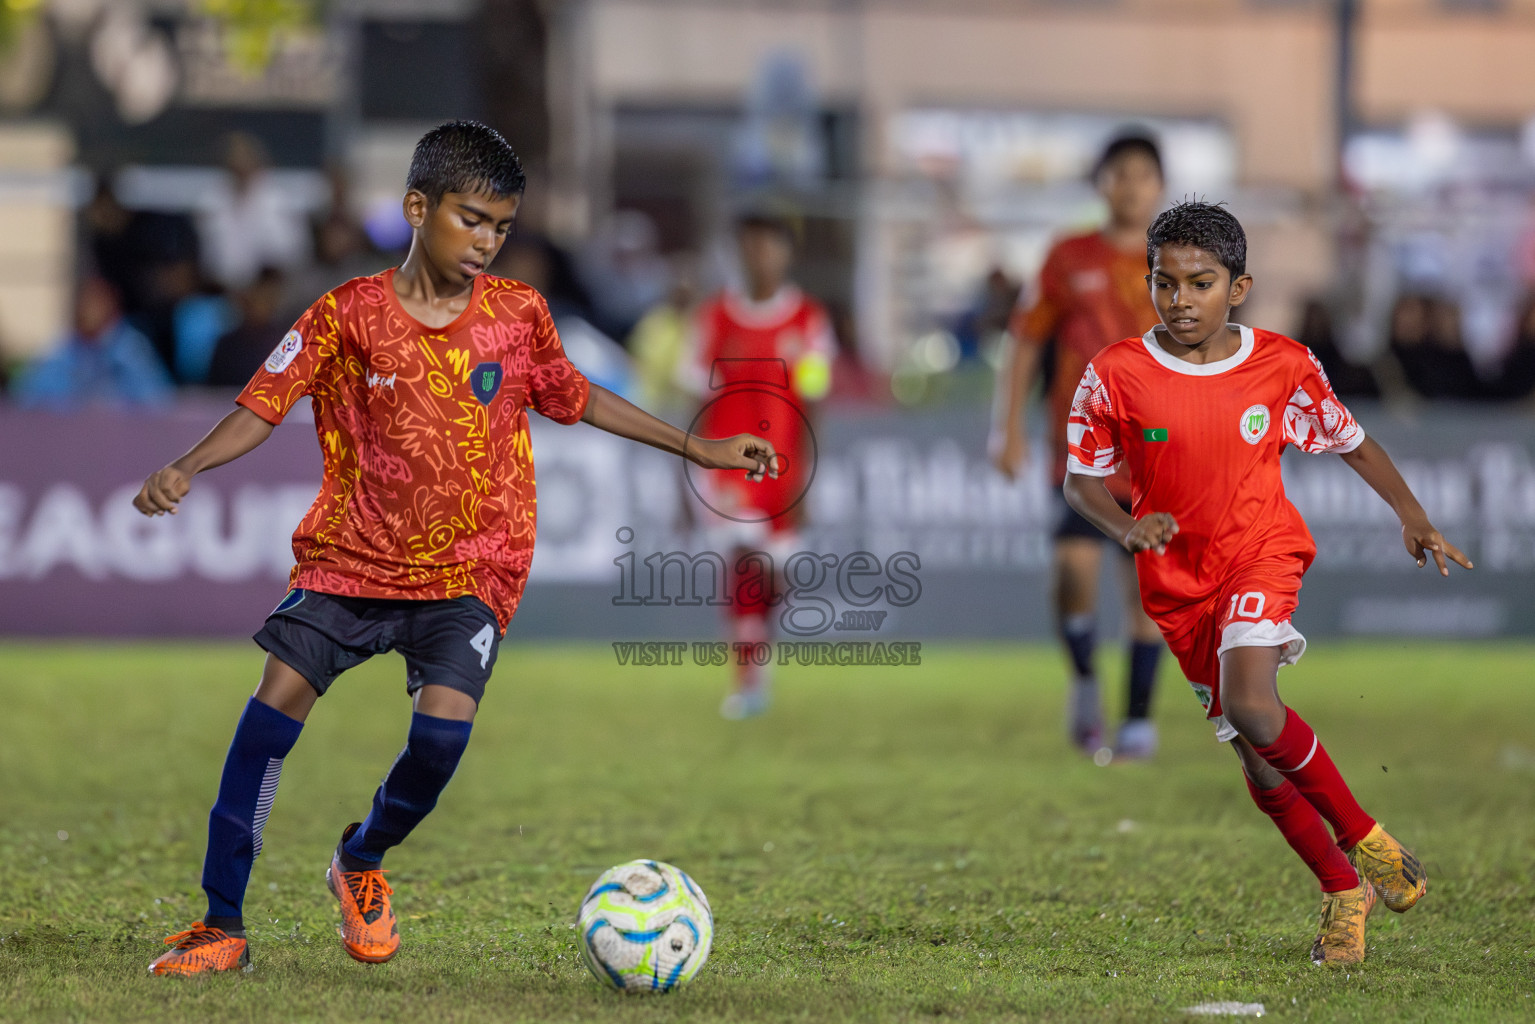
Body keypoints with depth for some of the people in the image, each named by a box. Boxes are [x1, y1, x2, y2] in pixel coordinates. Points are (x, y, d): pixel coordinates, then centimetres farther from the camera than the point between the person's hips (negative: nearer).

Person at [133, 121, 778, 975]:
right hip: (352, 559, -1)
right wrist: (186, 469, -24)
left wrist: (699, 449, 20)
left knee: (443, 728, -21)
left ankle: (362, 862, 12)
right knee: (276, 702, -17)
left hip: (468, 571, 1)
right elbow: (266, 405, -7)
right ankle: (222, 927, -8)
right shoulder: (350, 314, -4)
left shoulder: (518, 314, 3)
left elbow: (577, 399, 18)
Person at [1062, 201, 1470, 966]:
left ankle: (1362, 836, -8)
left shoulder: (1283, 366, -6)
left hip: (1261, 551, -2)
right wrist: (1127, 527, -19)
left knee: (1252, 708, -28)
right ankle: (1343, 890, 19)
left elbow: (1351, 441, 9)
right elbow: (1081, 480, 1)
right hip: (1176, 579, 2)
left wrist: (1412, 516, 0)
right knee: (1257, 759, 2)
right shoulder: (1115, 376, -8)